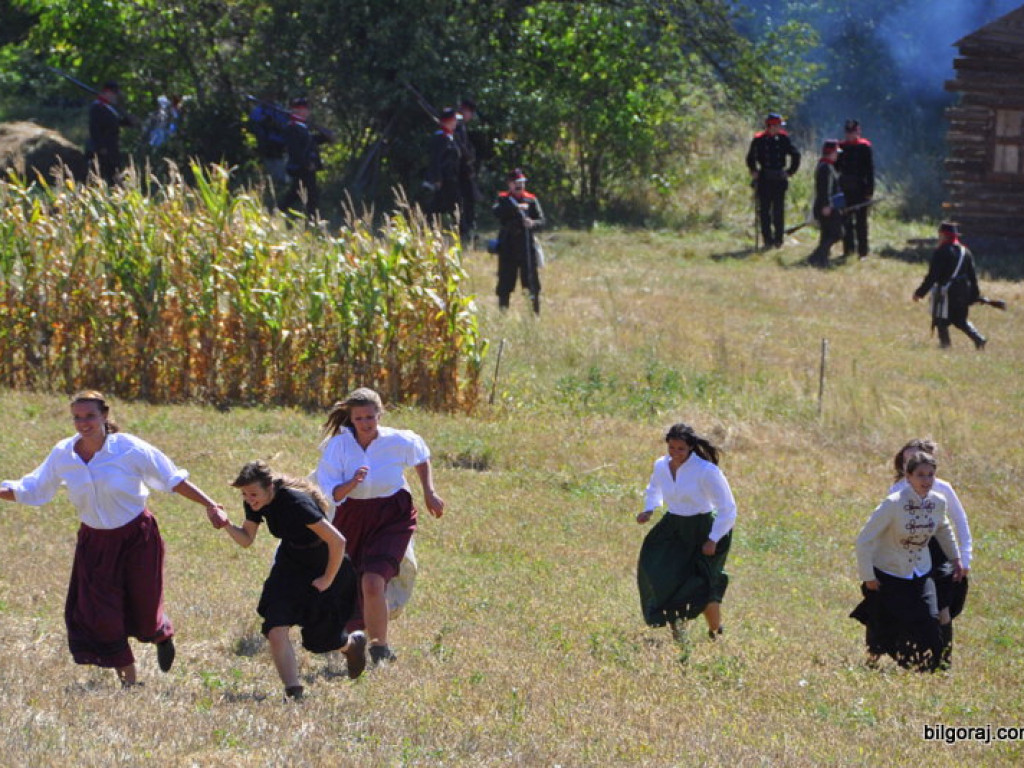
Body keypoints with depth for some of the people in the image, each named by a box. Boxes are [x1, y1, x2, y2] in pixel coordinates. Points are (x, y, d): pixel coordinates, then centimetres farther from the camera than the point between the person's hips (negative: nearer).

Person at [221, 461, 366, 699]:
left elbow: (337, 541, -32)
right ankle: (293, 691, -8)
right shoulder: (255, 504, -13)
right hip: (290, 567, 6)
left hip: (326, 568, -6)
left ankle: (353, 644, 43)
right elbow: (246, 539, 1)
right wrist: (226, 525, -20)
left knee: (318, 641, 9)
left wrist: (328, 580, -20)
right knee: (276, 628, -14)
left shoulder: (295, 502, -35)